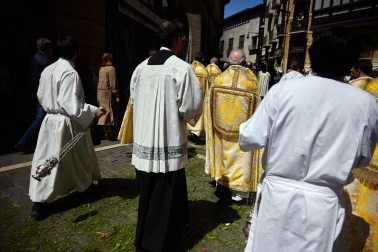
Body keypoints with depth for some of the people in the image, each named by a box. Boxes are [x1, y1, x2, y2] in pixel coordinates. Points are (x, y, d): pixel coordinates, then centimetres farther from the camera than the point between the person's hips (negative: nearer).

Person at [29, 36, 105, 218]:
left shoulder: (47, 70, 7)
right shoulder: (70, 73, -18)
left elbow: (40, 96, 16)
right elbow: (69, 103, -24)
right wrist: (93, 111, -18)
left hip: (49, 120, 7)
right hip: (67, 124, -7)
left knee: (45, 160, 9)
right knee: (78, 157, 14)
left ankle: (39, 202, 14)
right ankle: (86, 184, 36)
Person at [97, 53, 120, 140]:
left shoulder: (101, 69, 11)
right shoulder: (111, 69, -11)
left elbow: (100, 82, 12)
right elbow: (113, 84, -15)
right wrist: (117, 96, -13)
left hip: (100, 93, 8)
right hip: (108, 93, -8)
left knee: (104, 111, 13)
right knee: (110, 111, -2)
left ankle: (106, 131, 21)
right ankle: (108, 131, -1)